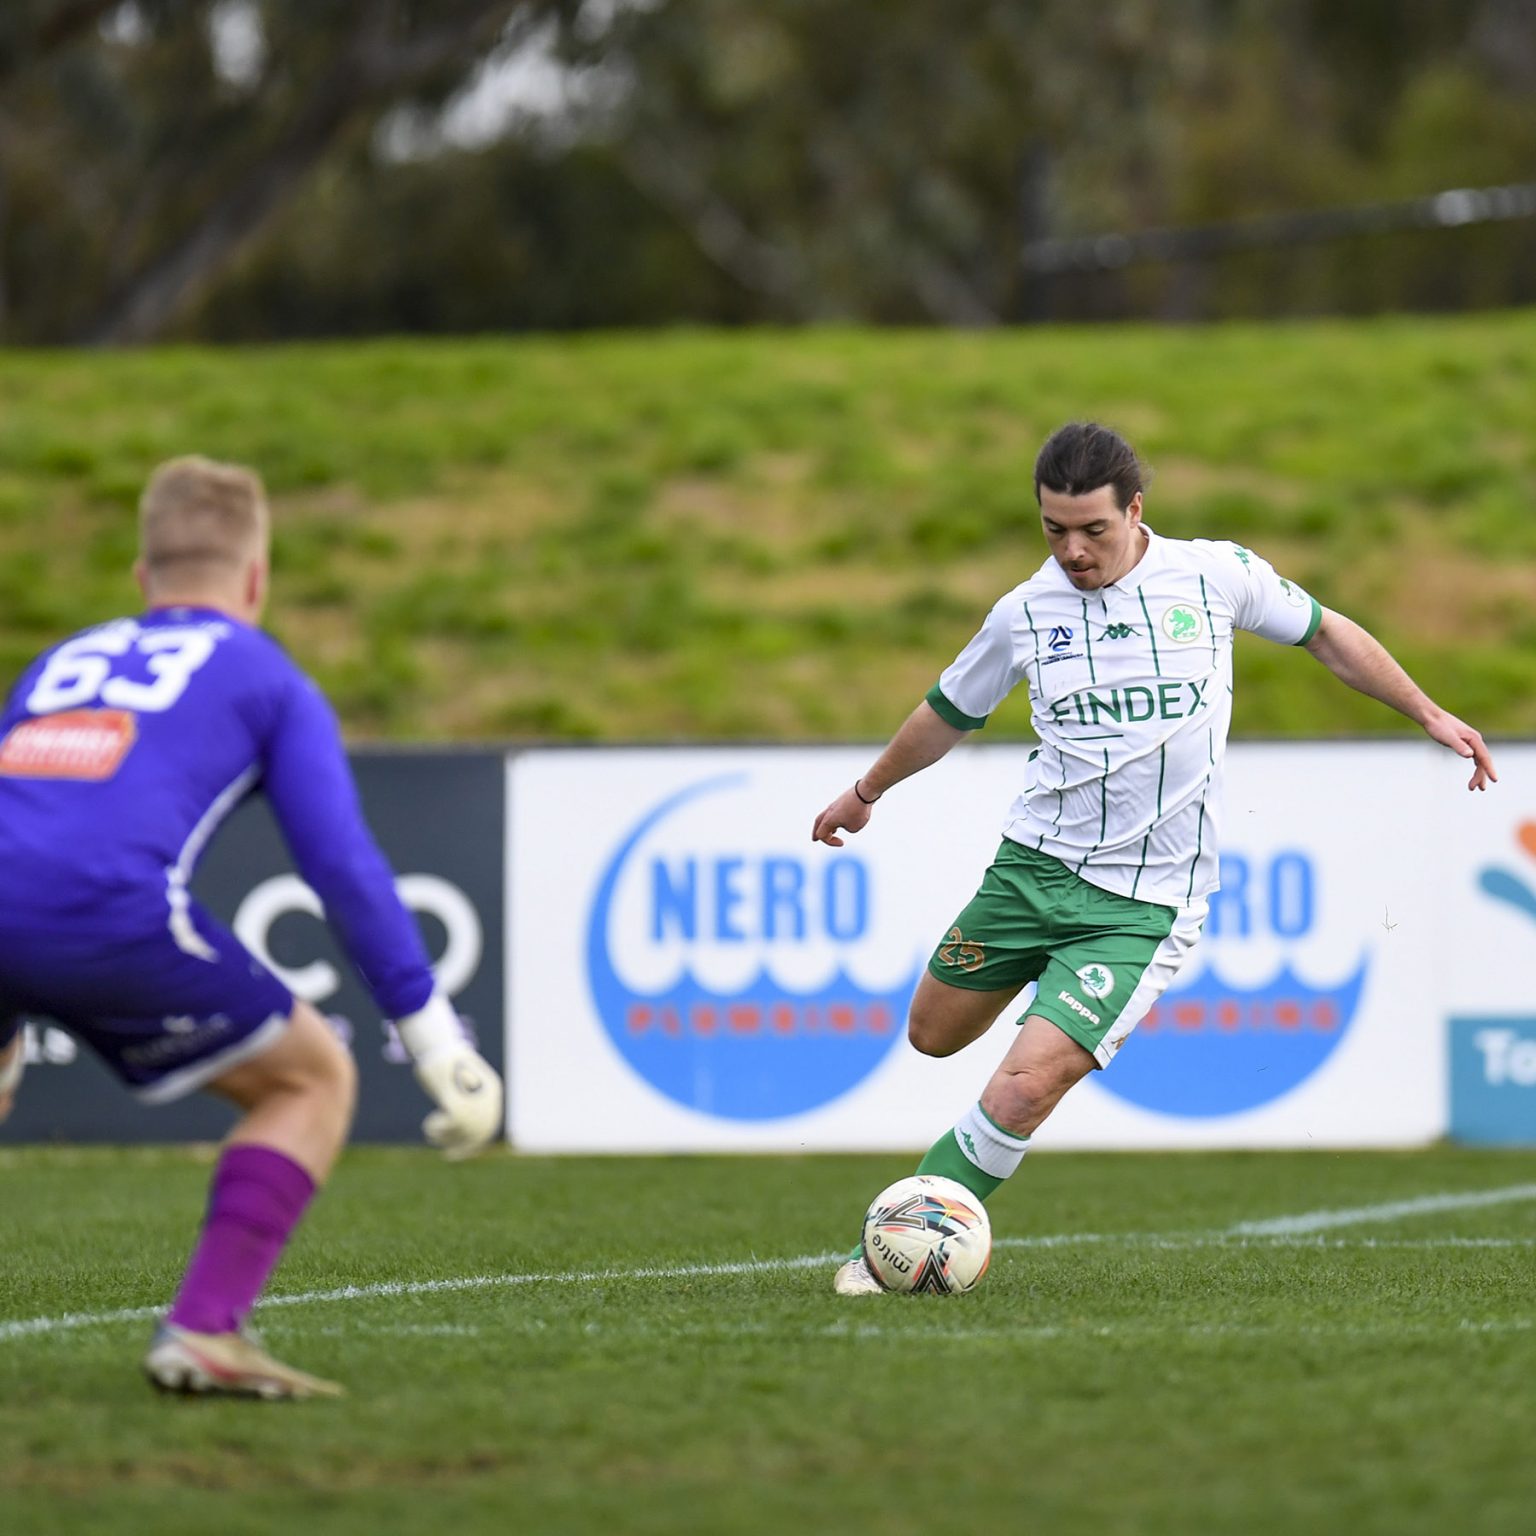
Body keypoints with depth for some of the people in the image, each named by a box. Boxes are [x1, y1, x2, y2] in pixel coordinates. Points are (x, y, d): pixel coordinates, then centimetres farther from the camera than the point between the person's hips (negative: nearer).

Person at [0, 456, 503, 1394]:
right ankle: (204, 1329, -1)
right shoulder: (267, 678, 20)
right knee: (315, 1079, 14)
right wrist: (437, 1038, 10)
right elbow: (343, 865, 9)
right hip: (108, 907, -5)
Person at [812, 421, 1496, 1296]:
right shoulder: (1026, 613, 1)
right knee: (933, 1035, 12)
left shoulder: (1216, 575, -4)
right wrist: (866, 793, 33)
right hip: (1033, 864, 3)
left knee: (1025, 1089, -16)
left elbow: (1326, 634, 13)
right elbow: (951, 712, 20)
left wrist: (1430, 714, 12)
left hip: (1144, 902, -3)